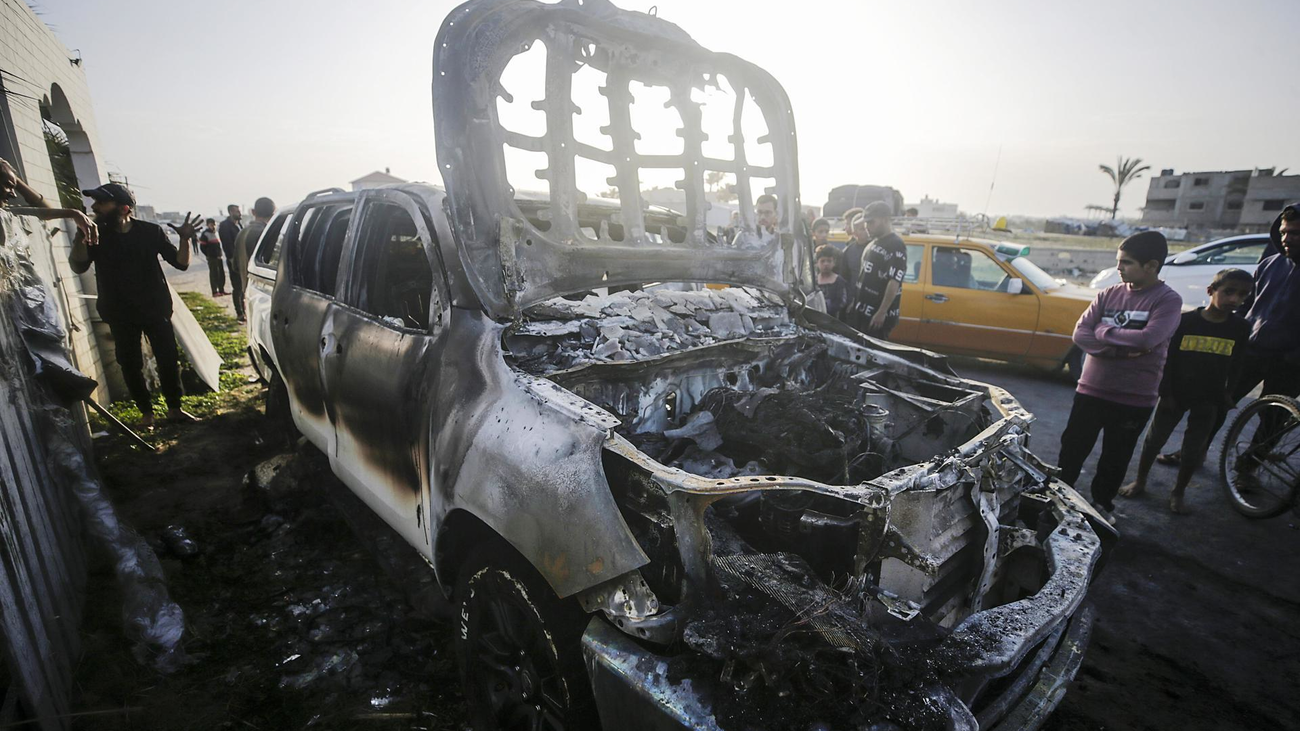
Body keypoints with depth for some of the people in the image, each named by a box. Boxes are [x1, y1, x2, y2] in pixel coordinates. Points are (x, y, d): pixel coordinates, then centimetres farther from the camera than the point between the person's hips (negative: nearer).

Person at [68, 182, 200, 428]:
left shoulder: (151, 231, -4)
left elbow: (181, 263, -5)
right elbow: (78, 267, -9)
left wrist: (185, 240, -23)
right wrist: (80, 238, -26)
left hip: (155, 308, -1)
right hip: (120, 314, 2)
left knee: (168, 359, 0)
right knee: (130, 364, 5)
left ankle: (174, 408, 13)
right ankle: (146, 412, 17)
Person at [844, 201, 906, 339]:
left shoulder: (896, 246, -15)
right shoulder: (873, 243, 15)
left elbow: (894, 282, -22)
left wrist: (882, 313, -24)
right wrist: (854, 302, 19)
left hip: (877, 315, -9)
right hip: (860, 310, 9)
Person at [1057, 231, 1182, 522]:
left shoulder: (1168, 300, -8)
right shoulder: (1108, 294, 3)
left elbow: (1148, 339, -24)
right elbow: (1080, 334, -6)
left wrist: (1104, 331, -12)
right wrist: (1121, 349, -18)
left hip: (1134, 399, -3)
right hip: (1091, 389, 3)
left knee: (1115, 458, 12)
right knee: (1072, 448, 10)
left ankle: (1102, 505, 31)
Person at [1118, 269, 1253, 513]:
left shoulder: (1240, 328, -3)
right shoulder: (1186, 321, -10)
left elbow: (1235, 369, 4)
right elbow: (1168, 358, -7)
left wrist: (1226, 399, 3)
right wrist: (1166, 392, -9)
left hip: (1208, 400, 2)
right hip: (1176, 393, -1)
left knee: (1193, 450, 7)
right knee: (1154, 440, 6)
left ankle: (1178, 492, 24)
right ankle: (1139, 482, 22)